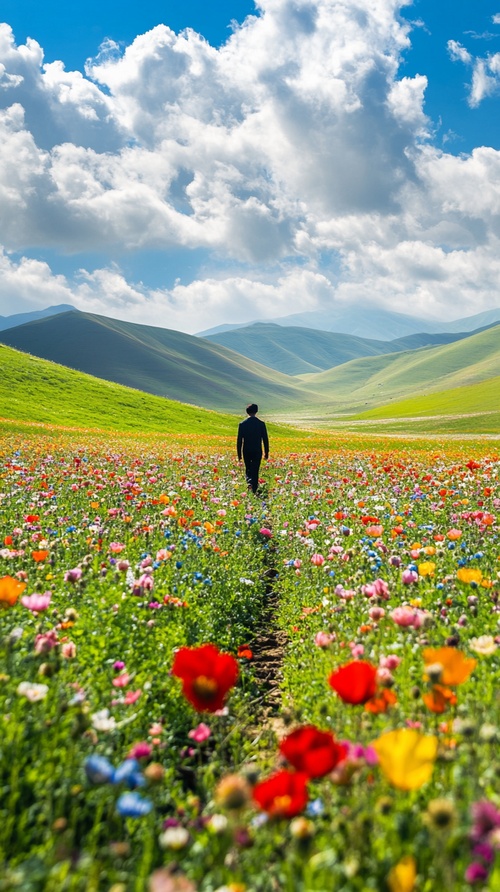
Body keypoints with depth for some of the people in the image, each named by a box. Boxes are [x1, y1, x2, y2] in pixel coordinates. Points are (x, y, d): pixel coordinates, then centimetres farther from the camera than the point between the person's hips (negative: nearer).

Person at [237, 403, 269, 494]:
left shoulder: (242, 424, -5)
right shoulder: (261, 424, -5)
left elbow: (239, 440, -3)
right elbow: (265, 439, -2)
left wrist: (239, 454, 5)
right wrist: (266, 452, 8)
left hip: (246, 451, 1)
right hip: (257, 451, 0)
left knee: (248, 469, 16)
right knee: (255, 471, 6)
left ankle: (249, 482, -9)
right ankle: (254, 489, 3)